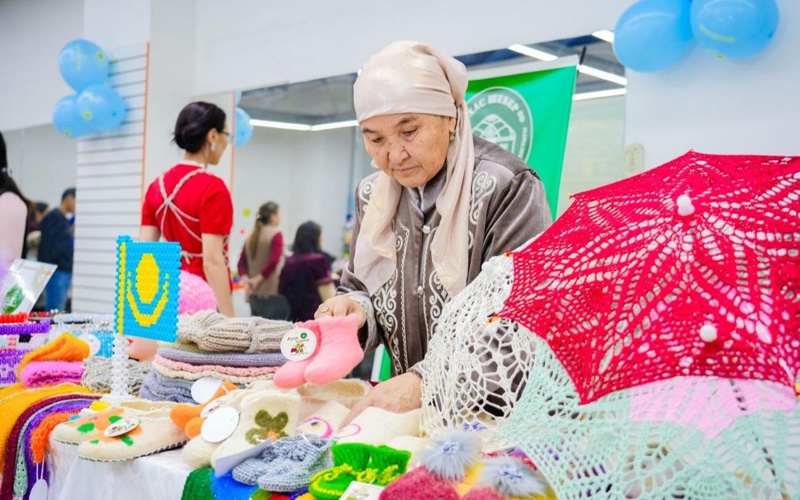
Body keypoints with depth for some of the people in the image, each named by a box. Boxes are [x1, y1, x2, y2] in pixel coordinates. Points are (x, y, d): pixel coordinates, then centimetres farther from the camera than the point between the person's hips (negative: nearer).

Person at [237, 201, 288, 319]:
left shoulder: (251, 237, 11)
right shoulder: (275, 235, -8)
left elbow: (241, 263, 9)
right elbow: (274, 261, -18)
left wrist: (246, 280, -1)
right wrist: (259, 279, -10)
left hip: (254, 293, 7)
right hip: (273, 292, -7)